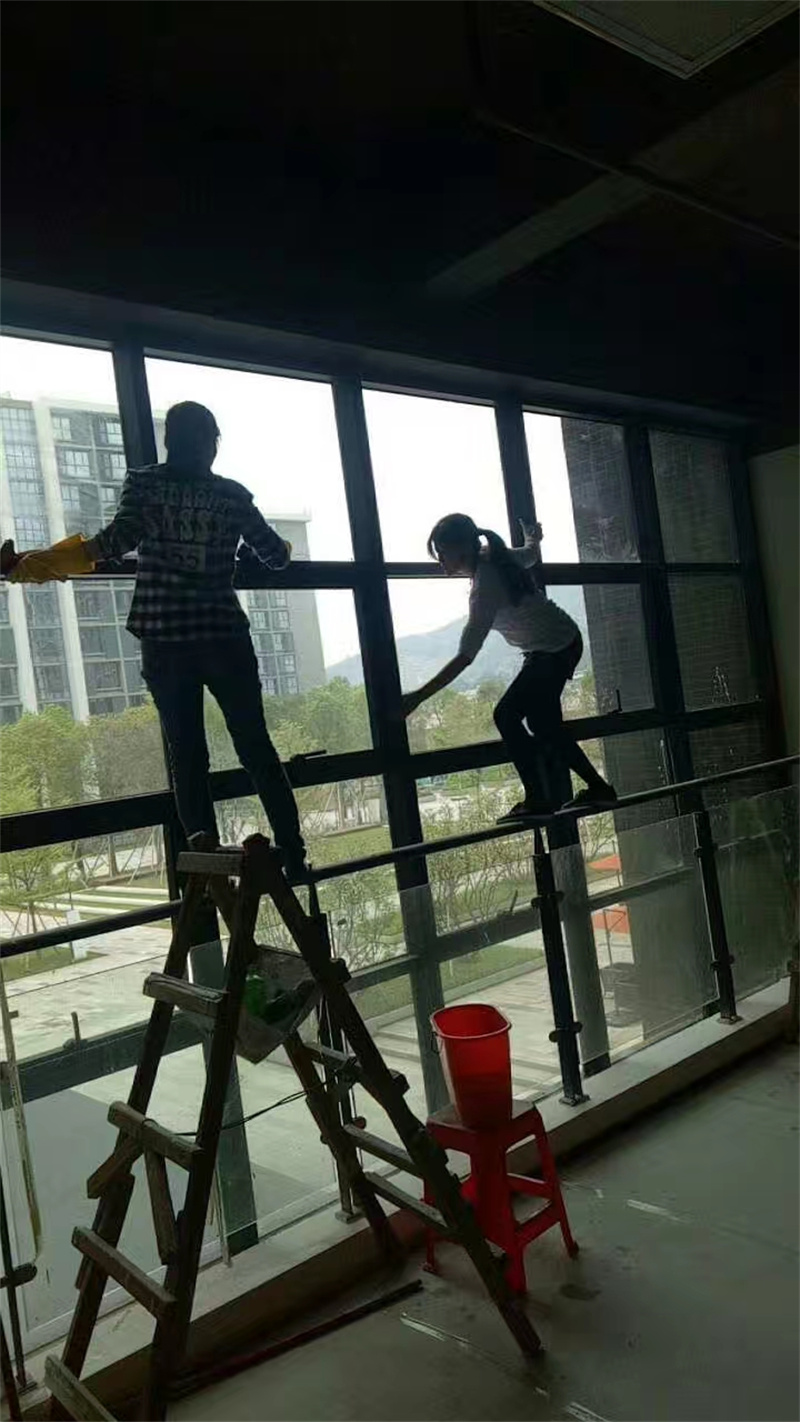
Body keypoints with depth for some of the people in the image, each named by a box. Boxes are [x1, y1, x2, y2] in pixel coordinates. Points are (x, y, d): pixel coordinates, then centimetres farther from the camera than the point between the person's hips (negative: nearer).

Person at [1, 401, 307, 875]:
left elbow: (118, 540, -15)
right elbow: (276, 555, 11)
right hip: (225, 635, 1)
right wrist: (281, 547, 36)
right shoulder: (233, 494, 7)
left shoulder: (143, 483, 2)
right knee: (256, 746, 8)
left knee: (188, 753, 5)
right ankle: (294, 854, 8)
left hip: (165, 639, 0)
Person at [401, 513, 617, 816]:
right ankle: (597, 787, 26)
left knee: (507, 715, -13)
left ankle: (537, 798, -8)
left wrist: (418, 697, -35)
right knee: (543, 723, 15)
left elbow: (465, 657, -33)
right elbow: (532, 554, 18)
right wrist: (533, 540, 44)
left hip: (553, 651, -10)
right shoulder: (497, 558, -5)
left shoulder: (485, 587, -30)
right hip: (565, 642, 10)